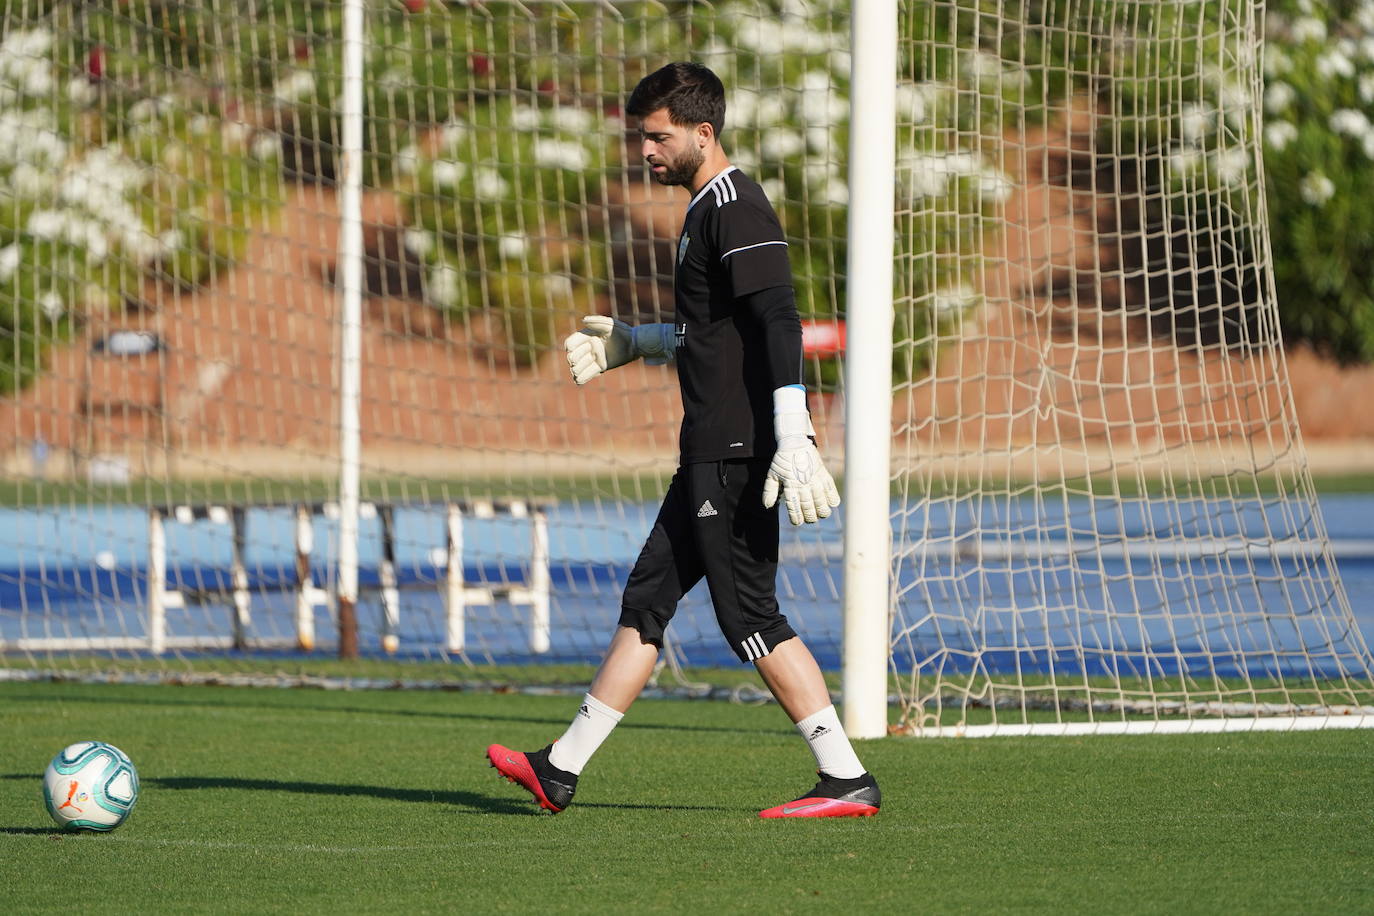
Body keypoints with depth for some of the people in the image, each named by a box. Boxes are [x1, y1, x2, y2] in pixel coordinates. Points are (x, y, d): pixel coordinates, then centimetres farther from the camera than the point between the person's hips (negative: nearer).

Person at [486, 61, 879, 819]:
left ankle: (847, 780, -5)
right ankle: (561, 770, 16)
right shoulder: (709, 209, 18)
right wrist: (632, 343, 28)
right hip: (712, 454, 10)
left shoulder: (735, 210, -13)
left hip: (737, 456, -10)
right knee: (646, 599, 12)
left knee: (750, 616, -8)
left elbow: (779, 325, -22)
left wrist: (794, 441, -28)